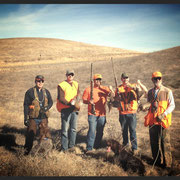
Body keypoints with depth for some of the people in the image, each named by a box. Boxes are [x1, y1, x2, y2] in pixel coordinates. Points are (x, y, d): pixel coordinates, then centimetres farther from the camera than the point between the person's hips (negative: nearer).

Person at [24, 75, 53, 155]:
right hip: (33, 118, -3)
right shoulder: (30, 92, -5)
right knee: (30, 135, 1)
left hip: (44, 117, 4)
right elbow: (26, 105, -5)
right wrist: (26, 118, -8)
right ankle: (27, 150, 18)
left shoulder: (46, 92, 7)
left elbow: (51, 102, 12)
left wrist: (46, 108, -11)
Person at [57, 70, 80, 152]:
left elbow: (78, 94, 7)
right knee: (65, 129, -5)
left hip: (74, 109, 6)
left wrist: (75, 100, -14)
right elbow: (61, 99, -11)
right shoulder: (62, 85, -5)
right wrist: (69, 104, -24)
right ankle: (64, 148, 2)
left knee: (73, 128, 12)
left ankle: (71, 145, 24)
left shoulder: (76, 84, 14)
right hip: (65, 109, -6)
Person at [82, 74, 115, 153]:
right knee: (92, 130, -11)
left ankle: (97, 146, 26)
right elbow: (84, 100, 1)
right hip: (92, 114, -3)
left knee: (100, 131, 11)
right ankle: (89, 148, -4)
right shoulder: (88, 89, 2)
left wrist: (111, 90, -20)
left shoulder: (105, 89, 9)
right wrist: (89, 101, -20)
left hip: (102, 114, 3)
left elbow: (113, 96, 0)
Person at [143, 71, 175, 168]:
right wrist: (145, 106, -3)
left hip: (163, 120, -4)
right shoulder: (150, 92, 10)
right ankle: (157, 161, 26)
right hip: (152, 120, 4)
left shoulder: (167, 91, -3)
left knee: (165, 142, -1)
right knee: (154, 142, 10)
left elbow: (172, 105, -3)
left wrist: (163, 114, -16)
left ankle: (167, 163, 11)